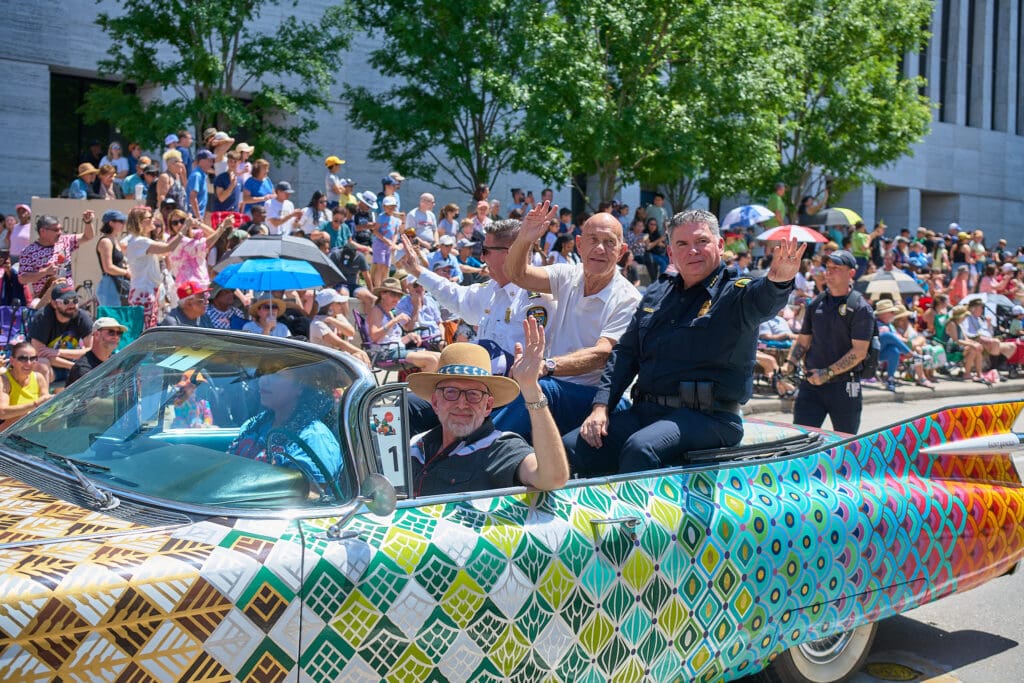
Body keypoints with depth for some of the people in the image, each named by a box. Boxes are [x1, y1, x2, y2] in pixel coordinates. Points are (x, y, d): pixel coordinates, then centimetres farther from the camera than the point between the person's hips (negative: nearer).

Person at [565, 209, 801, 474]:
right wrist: (600, 406, 3)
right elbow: (625, 352, 18)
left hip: (708, 416, -5)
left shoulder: (735, 292, 1)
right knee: (570, 449, -14)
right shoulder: (656, 293, 18)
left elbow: (763, 300, -24)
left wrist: (778, 281, -49)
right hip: (644, 410, 6)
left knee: (640, 448, -34)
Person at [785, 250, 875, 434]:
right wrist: (790, 363, -1)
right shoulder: (816, 303, 12)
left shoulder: (860, 308, -5)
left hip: (844, 386, -4)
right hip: (810, 384, 4)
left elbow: (859, 351, -12)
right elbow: (803, 341, 17)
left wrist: (828, 373, -18)